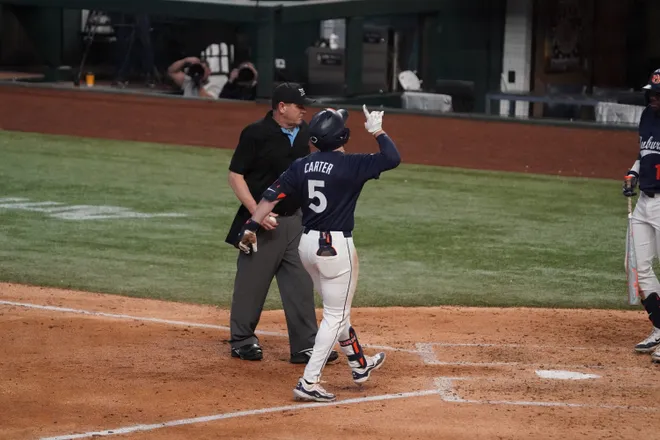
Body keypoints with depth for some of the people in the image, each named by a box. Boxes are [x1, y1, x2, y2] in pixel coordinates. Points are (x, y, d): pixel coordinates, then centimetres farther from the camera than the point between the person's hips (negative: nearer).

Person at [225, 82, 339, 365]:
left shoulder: (304, 132, 7)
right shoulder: (256, 134, -13)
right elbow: (235, 176, -12)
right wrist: (257, 213, -18)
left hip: (296, 219, 6)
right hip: (263, 221, -6)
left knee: (300, 283, 6)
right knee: (252, 282, 4)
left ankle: (305, 346, 10)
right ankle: (242, 341, 19)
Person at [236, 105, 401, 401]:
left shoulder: (302, 166, 3)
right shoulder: (350, 165, -14)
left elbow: (272, 196, -3)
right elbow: (393, 158, -13)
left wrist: (251, 226, -3)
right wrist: (377, 131, 0)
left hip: (307, 244, 7)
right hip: (336, 247, -7)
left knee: (337, 310, 22)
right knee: (335, 315, 1)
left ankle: (359, 366, 38)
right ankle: (309, 383, -5)